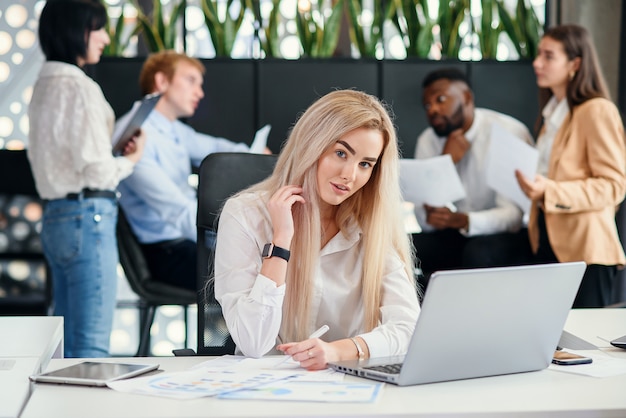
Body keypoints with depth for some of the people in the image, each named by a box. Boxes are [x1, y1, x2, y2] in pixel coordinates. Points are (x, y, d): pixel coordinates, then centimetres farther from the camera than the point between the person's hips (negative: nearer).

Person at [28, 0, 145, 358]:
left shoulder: (45, 86, 15)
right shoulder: (81, 89, -14)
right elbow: (97, 170, -18)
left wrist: (115, 148, 13)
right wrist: (132, 158, 0)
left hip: (55, 217, 10)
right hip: (88, 216, -10)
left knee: (68, 341, 14)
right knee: (92, 344, -7)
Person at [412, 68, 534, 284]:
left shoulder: (510, 132, -14)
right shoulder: (428, 141, 0)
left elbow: (514, 215, -22)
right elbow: (425, 221, -8)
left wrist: (462, 221, -41)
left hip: (507, 235, -4)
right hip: (454, 236, 4)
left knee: (479, 252, -36)